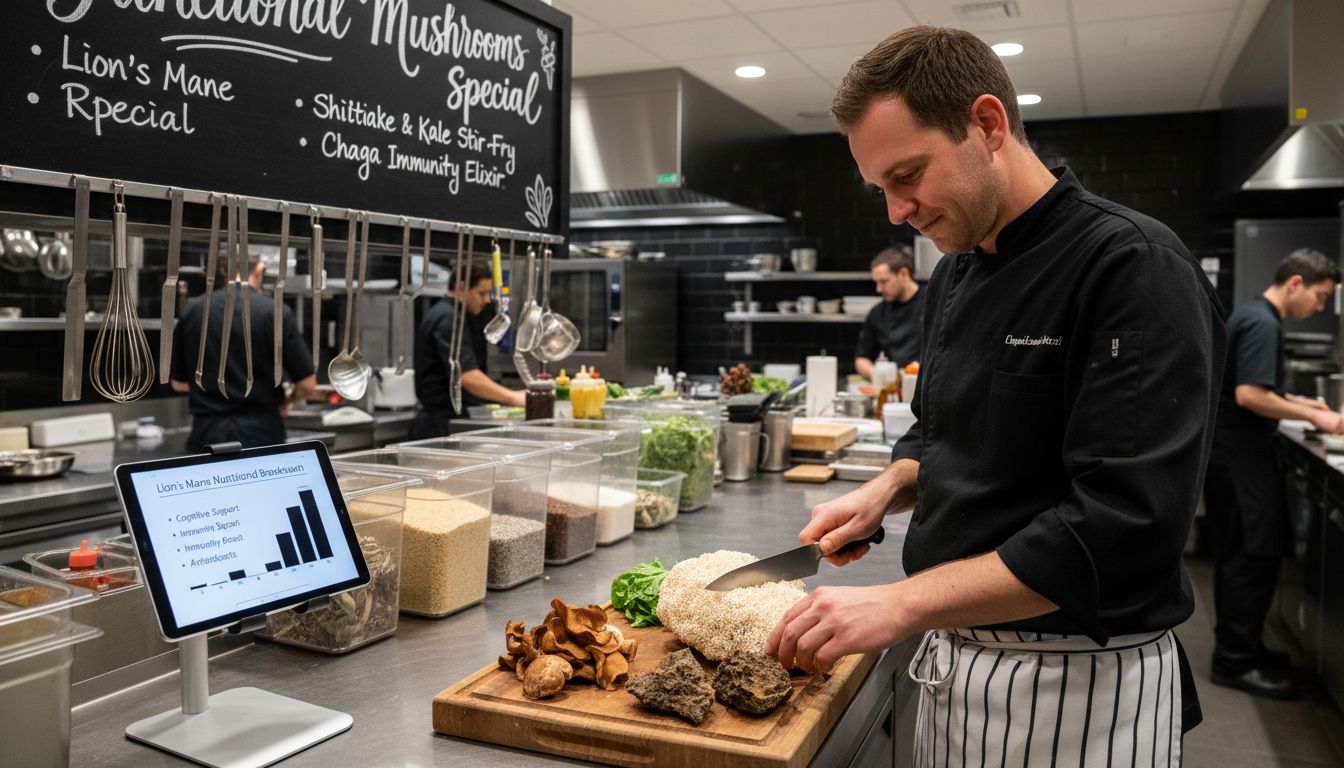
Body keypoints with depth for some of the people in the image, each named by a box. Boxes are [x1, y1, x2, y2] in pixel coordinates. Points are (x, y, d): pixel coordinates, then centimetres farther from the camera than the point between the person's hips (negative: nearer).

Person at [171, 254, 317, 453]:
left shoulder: (192, 310, 3)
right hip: (259, 433, -3)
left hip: (206, 434, 3)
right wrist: (286, 400, 13)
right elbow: (307, 387, -9)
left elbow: (178, 382, 13)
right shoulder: (274, 311, -8)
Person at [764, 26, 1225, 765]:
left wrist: (901, 604, -27)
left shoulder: (1133, 270, -19)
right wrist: (886, 489, -3)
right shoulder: (953, 275, 5)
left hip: (1081, 683, -7)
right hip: (953, 659, 7)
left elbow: (1123, 526, -26)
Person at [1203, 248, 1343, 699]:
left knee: (1242, 556, 15)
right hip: (1240, 454, -10)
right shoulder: (1263, 324, -16)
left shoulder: (1253, 316, 16)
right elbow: (1250, 395, -24)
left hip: (1232, 451, 10)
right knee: (1254, 556, -5)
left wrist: (1301, 404, 14)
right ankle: (1236, 662, 3)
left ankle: (1240, 649, 25)